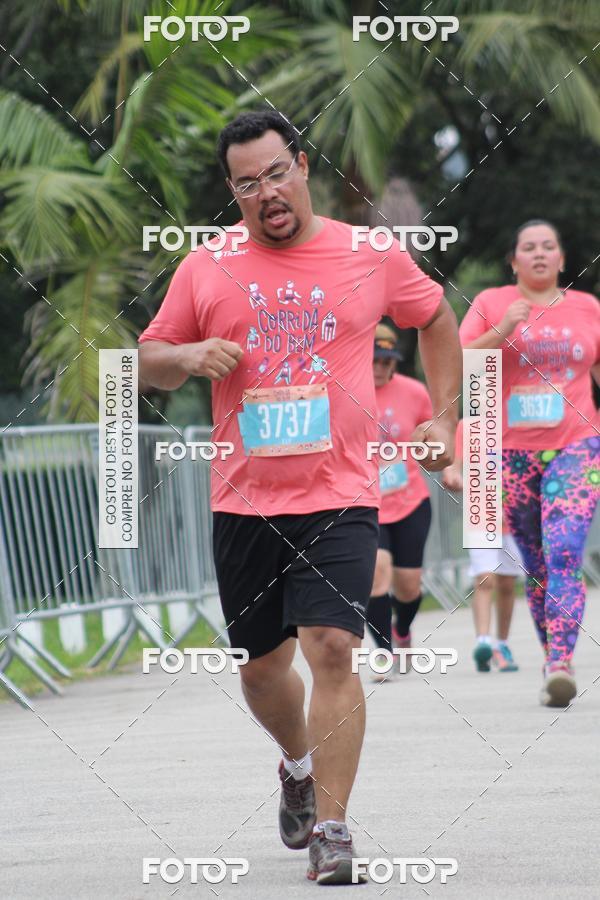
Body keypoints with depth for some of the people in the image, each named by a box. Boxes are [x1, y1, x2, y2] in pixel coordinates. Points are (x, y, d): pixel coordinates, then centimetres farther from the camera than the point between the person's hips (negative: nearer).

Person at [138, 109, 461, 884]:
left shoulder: (371, 258, 2)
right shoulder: (204, 269, 3)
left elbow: (436, 319, 19)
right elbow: (151, 361, 12)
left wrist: (443, 417, 14)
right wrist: (188, 357, -10)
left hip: (339, 499, -2)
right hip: (243, 503, 2)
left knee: (331, 648, -16)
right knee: (260, 665, 12)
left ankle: (331, 828, -11)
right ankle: (298, 765, 43)